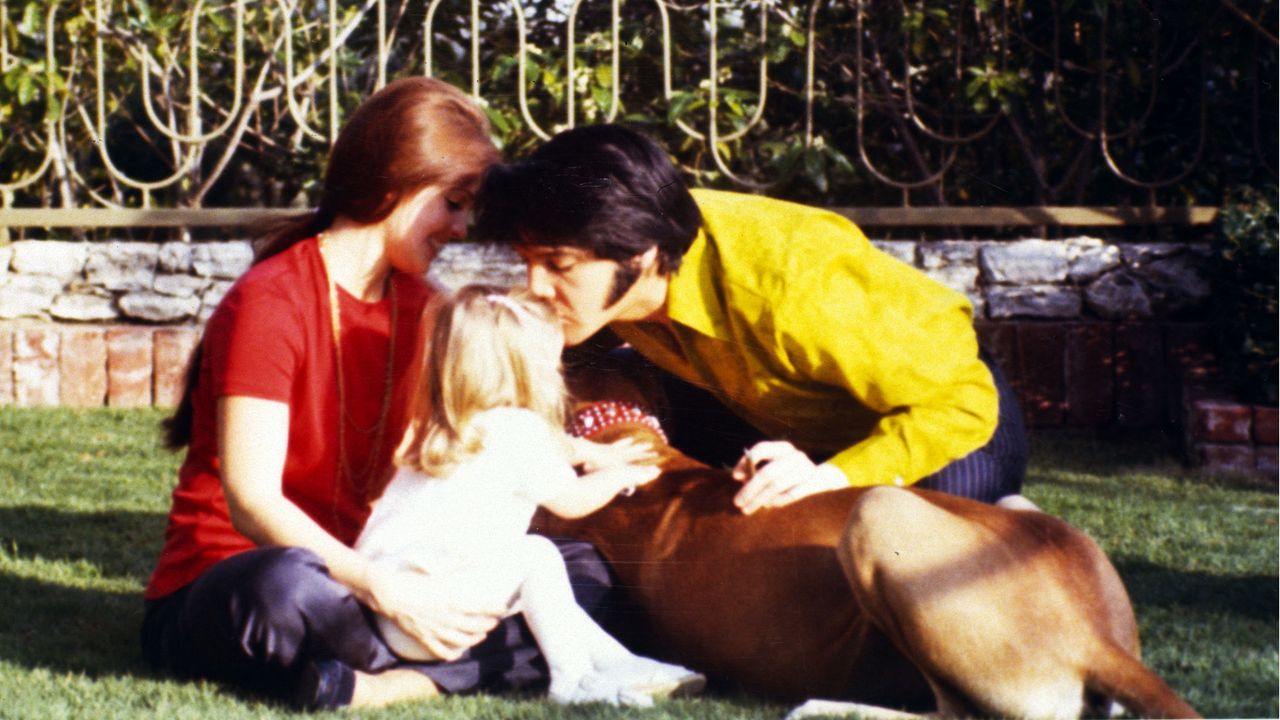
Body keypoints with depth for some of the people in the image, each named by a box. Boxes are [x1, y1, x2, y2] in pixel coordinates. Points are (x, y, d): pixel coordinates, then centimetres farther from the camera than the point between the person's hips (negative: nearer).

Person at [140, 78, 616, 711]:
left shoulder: (416, 307, 10)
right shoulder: (269, 303, -14)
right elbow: (252, 501, -23)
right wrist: (380, 587, -35)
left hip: (355, 577, 8)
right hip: (217, 590, -8)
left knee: (580, 569, -8)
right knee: (287, 587, -44)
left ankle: (365, 687, -28)